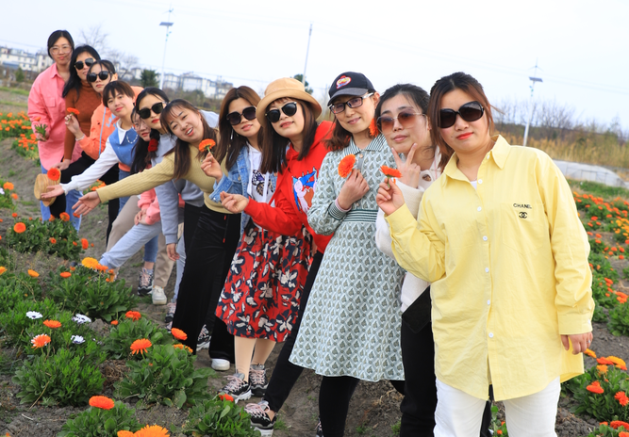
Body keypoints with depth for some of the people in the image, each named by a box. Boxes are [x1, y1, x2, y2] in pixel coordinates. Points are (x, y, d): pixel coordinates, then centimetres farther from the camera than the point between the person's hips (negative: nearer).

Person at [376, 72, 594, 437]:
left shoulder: (534, 166, -4)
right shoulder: (437, 194, 6)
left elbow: (568, 244, -4)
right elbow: (431, 264, 4)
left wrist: (575, 313, -6)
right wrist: (398, 216, -4)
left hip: (532, 339, -2)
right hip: (462, 344, 3)